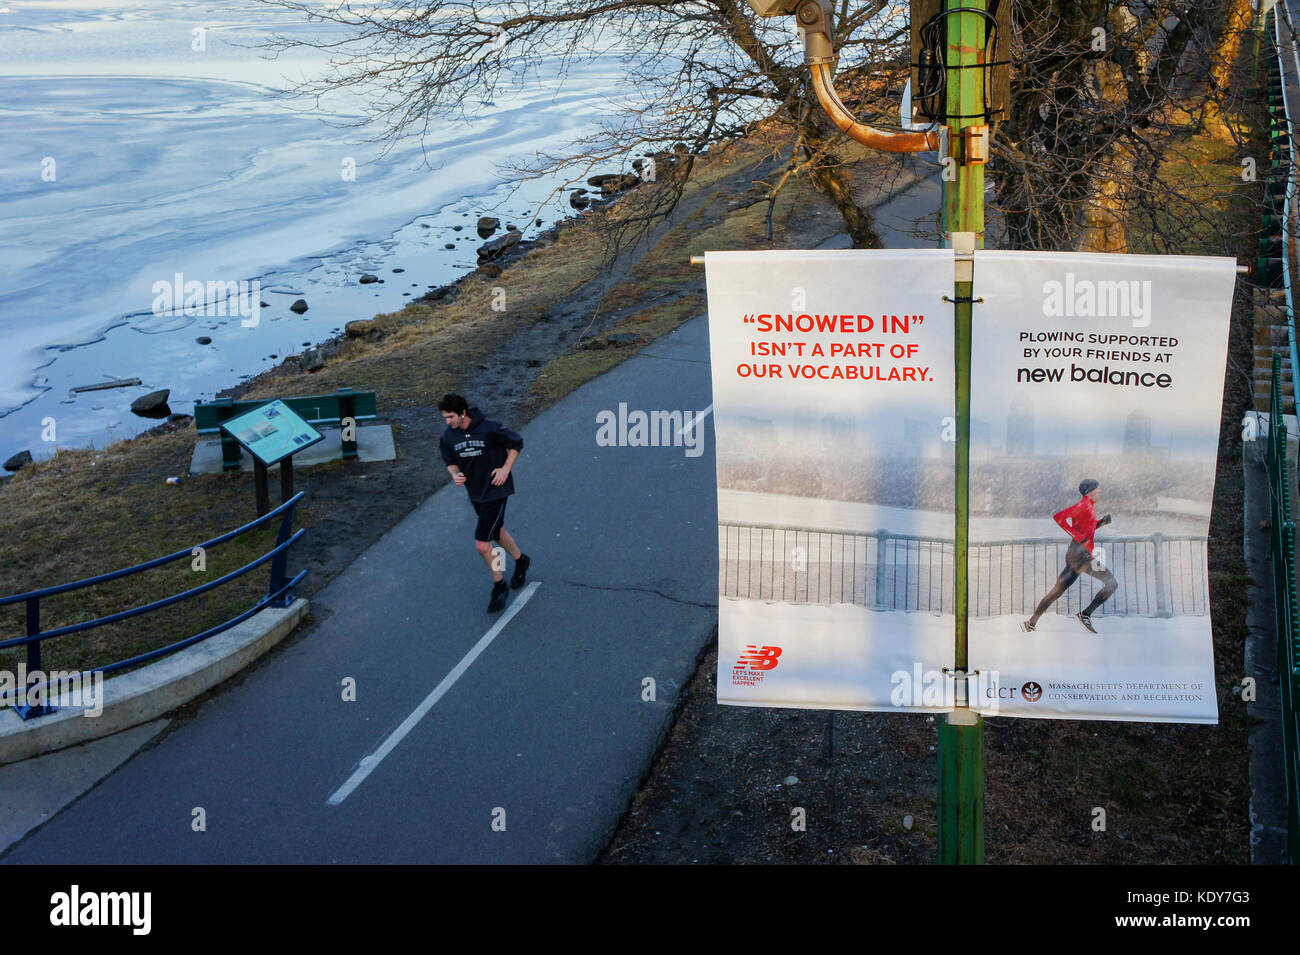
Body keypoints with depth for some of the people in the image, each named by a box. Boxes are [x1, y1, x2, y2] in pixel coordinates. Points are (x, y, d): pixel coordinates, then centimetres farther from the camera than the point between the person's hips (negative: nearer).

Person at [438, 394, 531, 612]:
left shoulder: (489, 429, -21)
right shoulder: (449, 436, -7)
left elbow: (516, 442, -7)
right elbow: (450, 460, 9)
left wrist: (506, 469, -12)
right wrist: (455, 475, -12)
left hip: (495, 491, -6)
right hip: (475, 493, 6)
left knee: (482, 545, -11)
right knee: (497, 533, 25)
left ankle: (499, 586, 12)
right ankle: (520, 561, 53)